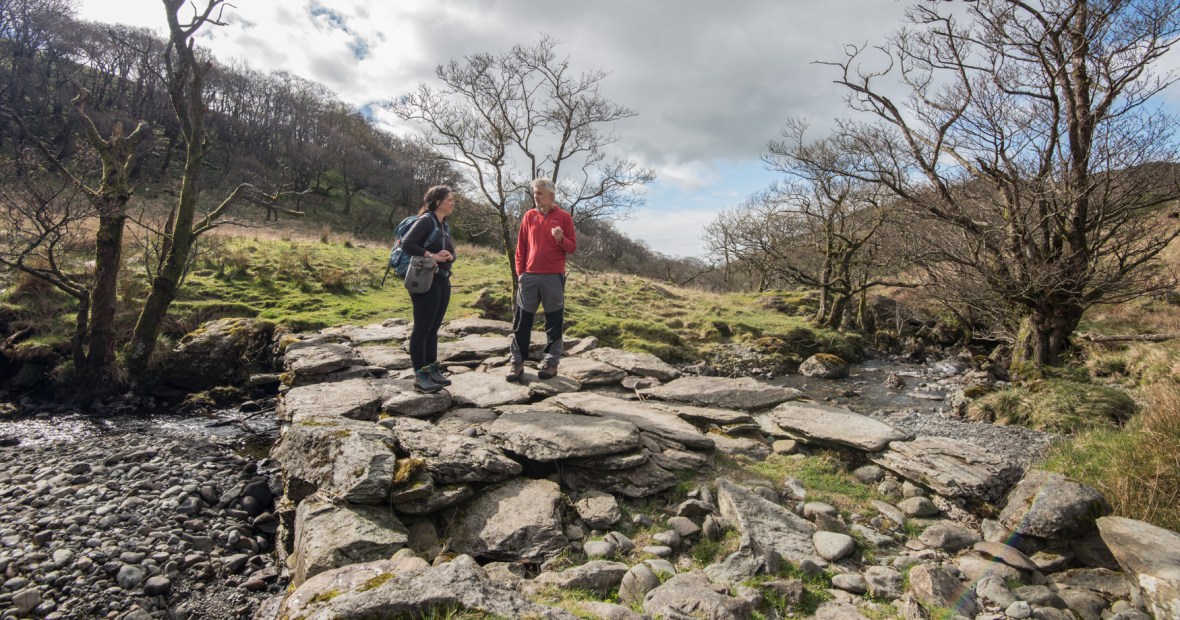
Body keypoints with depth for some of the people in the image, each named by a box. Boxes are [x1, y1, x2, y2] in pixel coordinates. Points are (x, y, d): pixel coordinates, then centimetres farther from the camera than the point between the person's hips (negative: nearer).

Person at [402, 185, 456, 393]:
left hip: (443, 280, 8)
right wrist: (431, 256, -19)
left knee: (433, 328, 12)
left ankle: (432, 370, 19)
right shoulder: (426, 220, -9)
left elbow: (451, 253, 18)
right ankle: (419, 376, 1)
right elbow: (407, 243, -20)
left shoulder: (445, 226, 15)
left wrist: (449, 256, -4)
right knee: (422, 328, -4)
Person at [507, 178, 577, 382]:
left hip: (554, 277, -3)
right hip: (529, 276, 3)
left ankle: (551, 362, 9)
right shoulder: (529, 216, 10)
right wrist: (520, 272, 4)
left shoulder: (564, 217, 2)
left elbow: (572, 248, 2)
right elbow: (521, 247, 11)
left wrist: (561, 239, -18)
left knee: (554, 321, 2)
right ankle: (517, 362, 8)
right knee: (522, 320, 2)